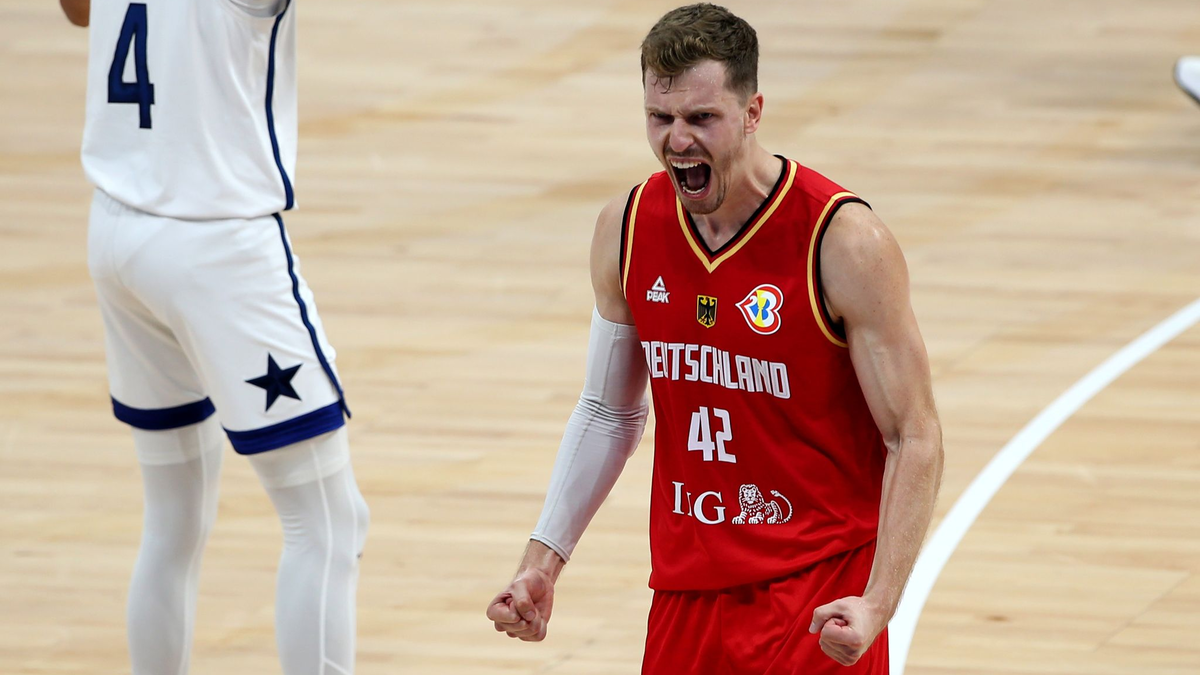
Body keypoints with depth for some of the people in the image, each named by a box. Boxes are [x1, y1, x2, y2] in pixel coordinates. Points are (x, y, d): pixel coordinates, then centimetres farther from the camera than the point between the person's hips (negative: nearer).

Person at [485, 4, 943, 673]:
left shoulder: (843, 242, -15)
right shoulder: (627, 230, 1)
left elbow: (915, 440, -12)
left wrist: (878, 605, -23)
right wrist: (543, 560, 6)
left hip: (819, 603, -4)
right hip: (687, 594, 5)